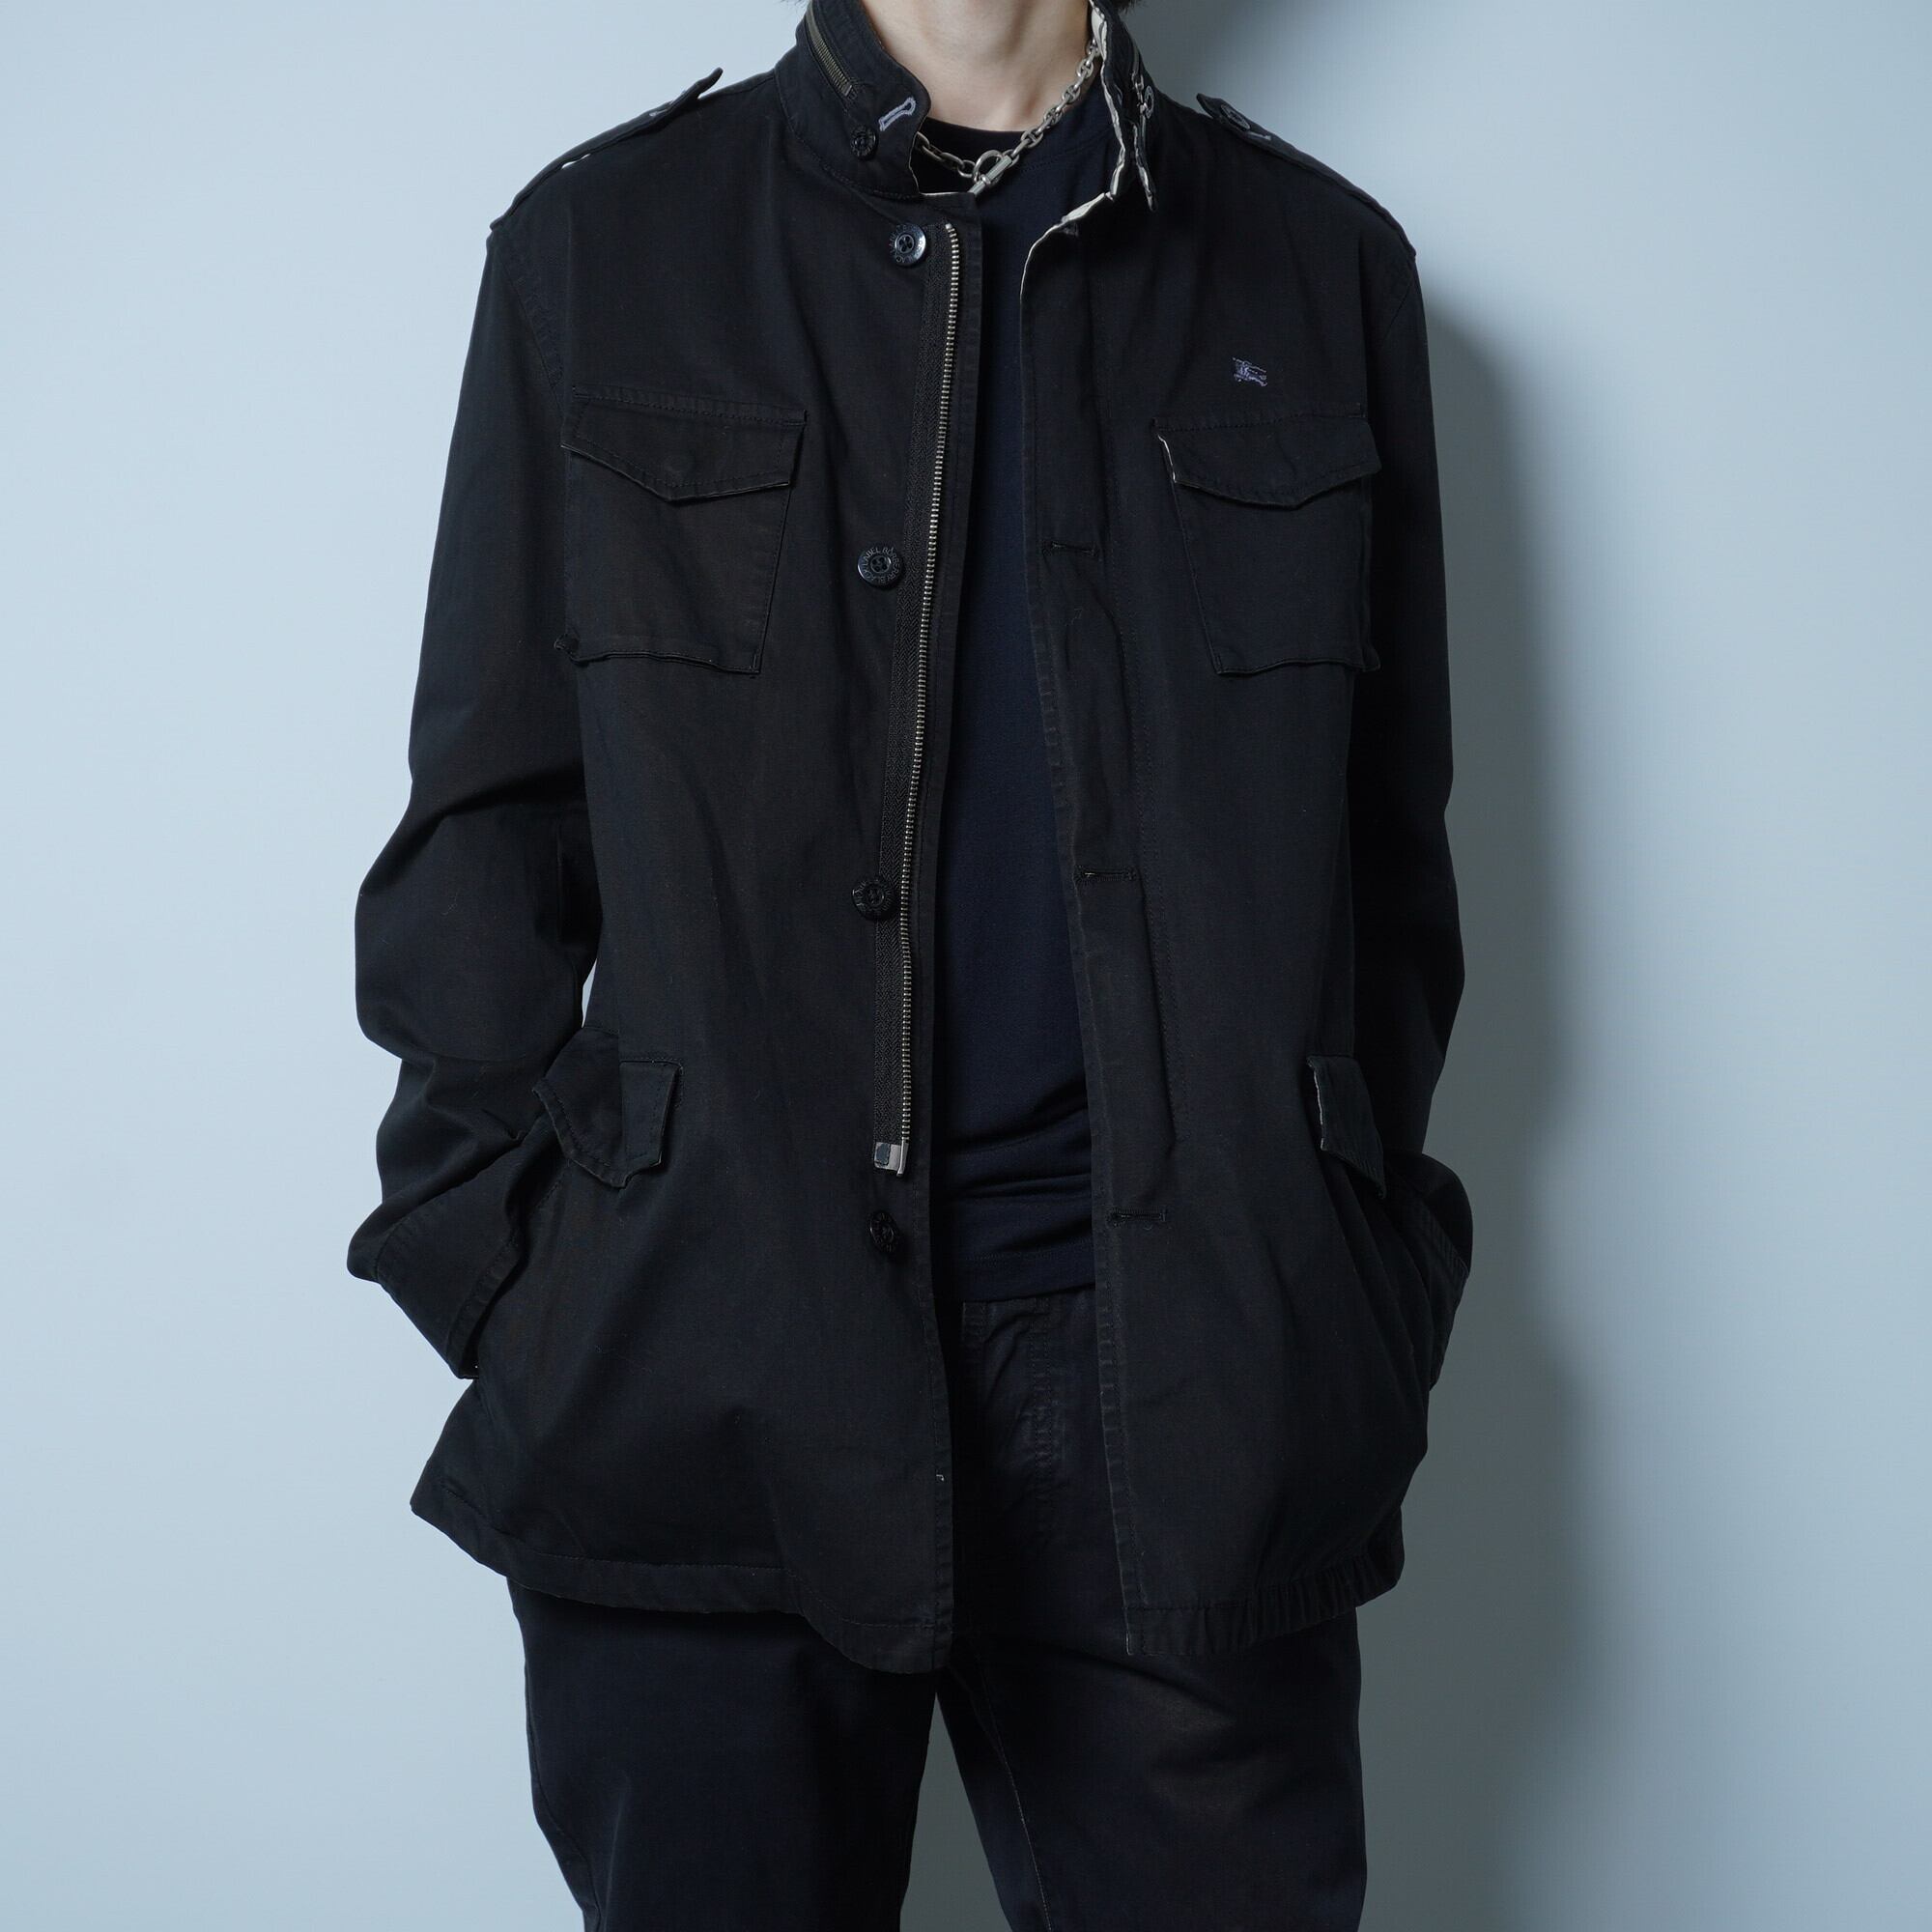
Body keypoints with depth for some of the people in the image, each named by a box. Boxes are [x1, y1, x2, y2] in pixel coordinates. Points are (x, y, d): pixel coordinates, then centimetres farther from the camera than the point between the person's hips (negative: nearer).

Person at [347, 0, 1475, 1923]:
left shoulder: (1320, 262, 11)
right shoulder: (600, 242, 8)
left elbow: (1383, 850, 12)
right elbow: (486, 834, 8)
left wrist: (1351, 1316, 7)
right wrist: (510, 1307, 1)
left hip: (1184, 1408, 1)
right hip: (705, 1393, 0)